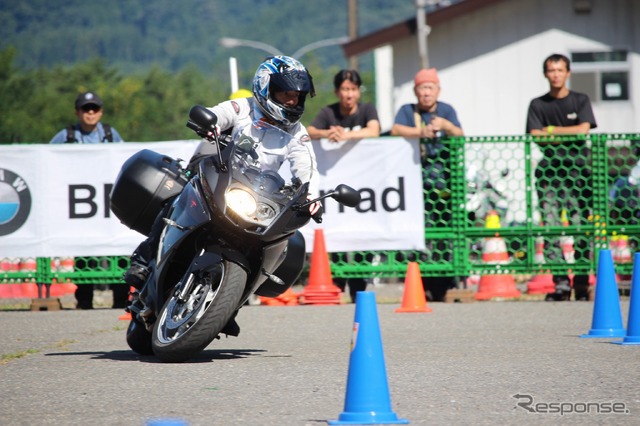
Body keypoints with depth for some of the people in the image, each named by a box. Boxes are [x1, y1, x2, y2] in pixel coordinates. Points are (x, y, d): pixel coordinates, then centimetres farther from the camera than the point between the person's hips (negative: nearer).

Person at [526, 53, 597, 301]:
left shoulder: (580, 101, 9)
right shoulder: (538, 105, 12)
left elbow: (583, 130, -5)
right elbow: (535, 137, 2)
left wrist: (551, 131, -2)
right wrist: (567, 135, -5)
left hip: (576, 169, -1)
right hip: (549, 169, 1)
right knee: (551, 227, -9)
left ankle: (582, 282, -3)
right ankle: (560, 282, -10)